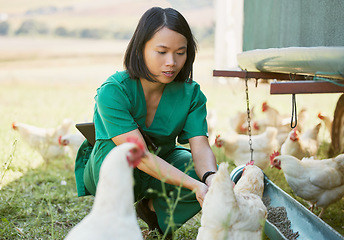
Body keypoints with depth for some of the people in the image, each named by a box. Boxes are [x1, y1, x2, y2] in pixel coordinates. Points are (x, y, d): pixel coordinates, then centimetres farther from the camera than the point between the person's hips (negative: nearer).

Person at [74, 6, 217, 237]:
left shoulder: (191, 93, -13)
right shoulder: (112, 91, -28)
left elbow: (201, 147, -21)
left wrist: (210, 179, -45)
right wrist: (193, 185, -45)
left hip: (164, 162, 4)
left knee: (210, 178, -23)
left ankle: (154, 207, 5)